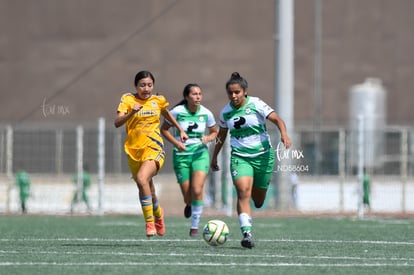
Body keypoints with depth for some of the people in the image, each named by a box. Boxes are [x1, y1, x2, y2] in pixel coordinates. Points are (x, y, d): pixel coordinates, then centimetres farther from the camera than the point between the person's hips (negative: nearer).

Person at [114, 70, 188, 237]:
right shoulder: (128, 99, -3)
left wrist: (181, 130, 32)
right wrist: (131, 112, -31)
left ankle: (150, 222, -20)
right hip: (133, 150, 2)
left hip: (154, 148, -2)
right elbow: (117, 123, -15)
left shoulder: (158, 101, 3)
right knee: (146, 186, 14)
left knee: (142, 179, -27)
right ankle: (157, 213, 45)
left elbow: (167, 114, 26)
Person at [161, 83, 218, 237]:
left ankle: (195, 227, -4)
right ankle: (189, 205, 40)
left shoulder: (206, 113, -4)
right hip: (181, 155, 0)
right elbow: (164, 129, 3)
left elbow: (214, 132, 13)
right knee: (187, 196, -1)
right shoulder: (177, 111, -9)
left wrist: (208, 138, -10)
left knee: (197, 190, -19)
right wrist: (176, 143, -12)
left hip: (200, 154, 0)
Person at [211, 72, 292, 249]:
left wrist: (284, 134, -35)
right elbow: (221, 135, 20)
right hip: (240, 157, 1)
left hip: (263, 155, -1)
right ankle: (246, 233, -29)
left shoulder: (256, 104, -7)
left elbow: (276, 119, -16)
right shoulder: (225, 112, 4)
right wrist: (214, 156, 25)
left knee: (258, 202, 8)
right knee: (243, 192, -23)